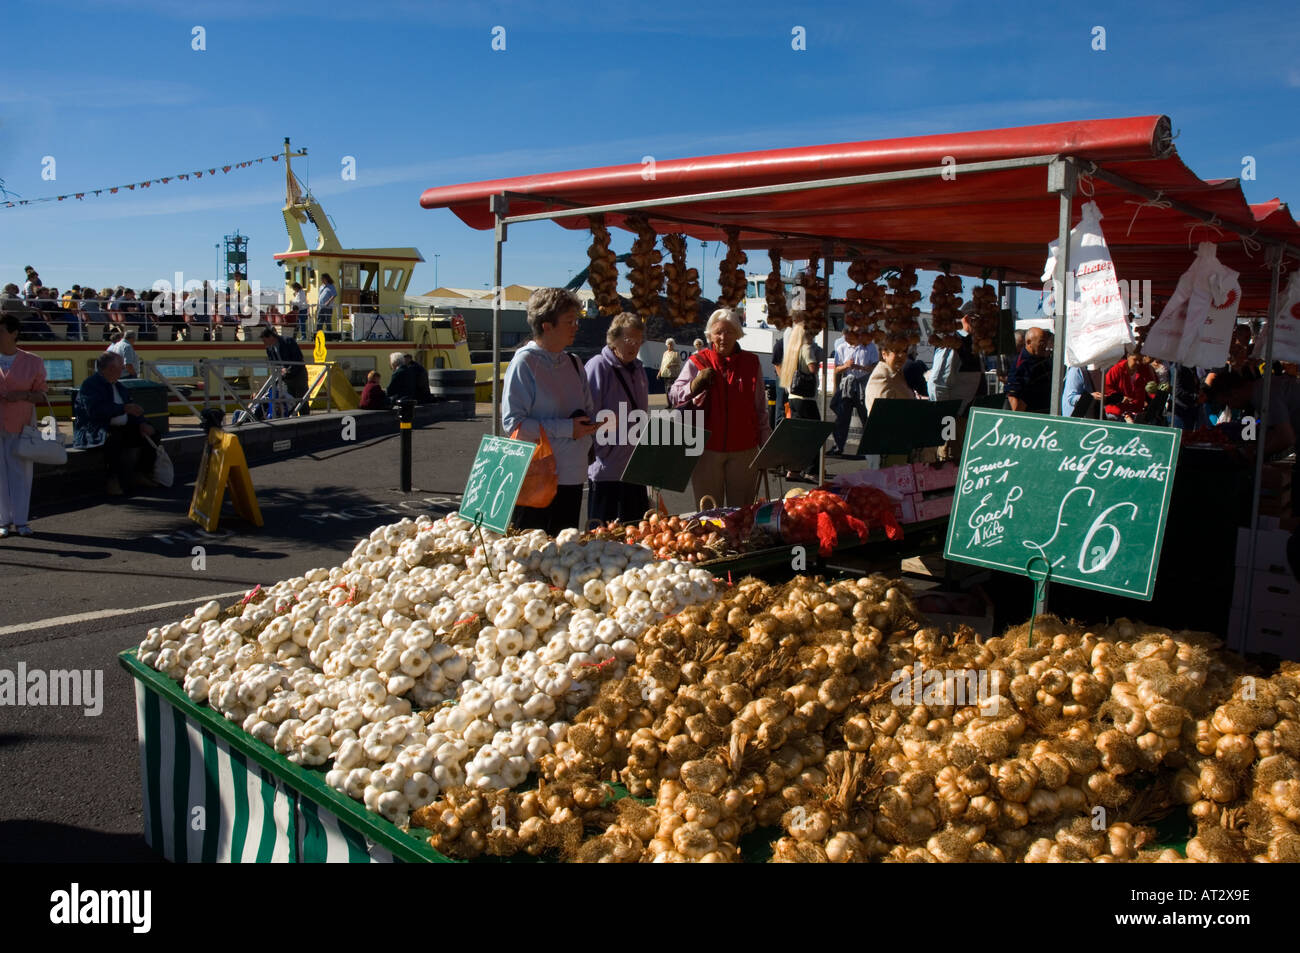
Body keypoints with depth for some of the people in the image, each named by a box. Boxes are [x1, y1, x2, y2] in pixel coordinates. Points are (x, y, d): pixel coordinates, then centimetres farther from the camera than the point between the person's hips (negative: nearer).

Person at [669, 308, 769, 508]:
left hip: (744, 448, 1)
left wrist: (766, 443, 14)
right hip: (707, 448, -1)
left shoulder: (752, 363, 8)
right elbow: (674, 396, -8)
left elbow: (761, 407, 15)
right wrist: (694, 387, -28)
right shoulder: (697, 362, 2)